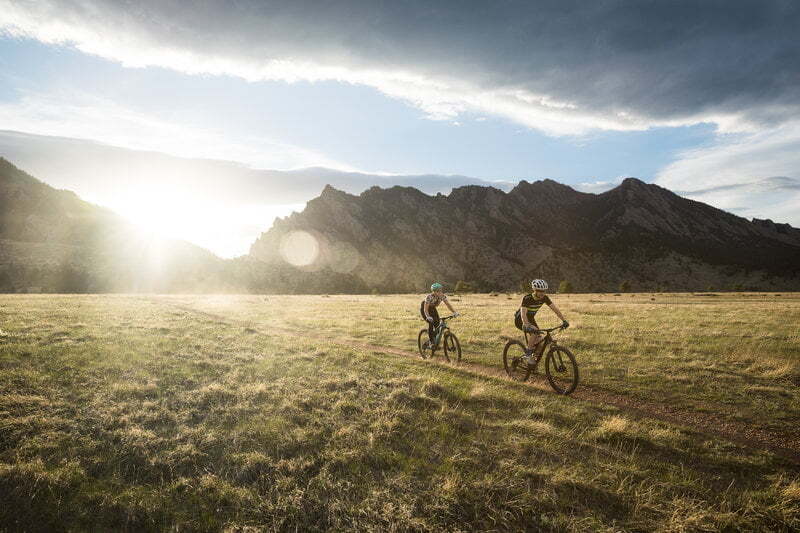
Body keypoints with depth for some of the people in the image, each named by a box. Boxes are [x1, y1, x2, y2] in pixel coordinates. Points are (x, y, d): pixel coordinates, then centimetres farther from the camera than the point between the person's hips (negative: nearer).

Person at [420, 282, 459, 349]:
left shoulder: (443, 296, -21)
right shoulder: (429, 297, -35)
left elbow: (448, 304, -20)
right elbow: (426, 308, -39)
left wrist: (454, 312, -36)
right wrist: (428, 316, -56)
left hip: (432, 308, 5)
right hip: (424, 308, -5)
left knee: (437, 324, -9)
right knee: (431, 323, -25)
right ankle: (430, 343, -16)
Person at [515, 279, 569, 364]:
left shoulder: (544, 298, -16)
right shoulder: (527, 298, -32)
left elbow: (555, 309, -15)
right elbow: (523, 314, -42)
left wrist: (564, 320, -27)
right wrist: (527, 326, -58)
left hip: (531, 319, 6)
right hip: (520, 320, -6)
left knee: (541, 339, -8)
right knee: (535, 331, -33)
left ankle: (535, 359, 13)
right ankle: (527, 355, -20)